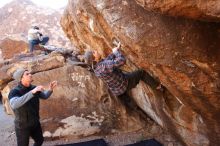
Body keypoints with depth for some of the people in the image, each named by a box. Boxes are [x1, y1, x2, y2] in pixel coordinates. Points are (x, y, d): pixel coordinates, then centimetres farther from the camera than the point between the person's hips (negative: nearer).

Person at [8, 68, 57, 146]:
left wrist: (50, 89, -17)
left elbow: (45, 96, 5)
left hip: (35, 123, 6)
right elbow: (14, 104, -49)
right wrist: (32, 92, -55)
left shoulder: (33, 88, -8)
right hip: (22, 125, -6)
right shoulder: (14, 92, -28)